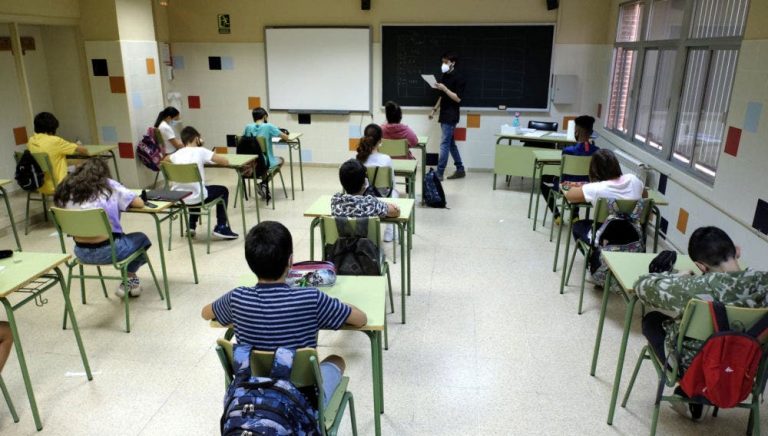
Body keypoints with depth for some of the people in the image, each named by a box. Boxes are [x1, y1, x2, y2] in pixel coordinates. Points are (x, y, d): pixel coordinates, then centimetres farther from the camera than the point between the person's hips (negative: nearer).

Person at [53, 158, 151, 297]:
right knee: (142, 239, 25)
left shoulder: (67, 190, 4)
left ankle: (127, 283, 35)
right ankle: (130, 278, 33)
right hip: (107, 250, -5)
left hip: (81, 253, 5)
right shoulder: (109, 185, -4)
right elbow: (139, 203, -6)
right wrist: (121, 202, 15)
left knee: (123, 237, 33)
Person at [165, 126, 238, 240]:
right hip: (194, 197, -6)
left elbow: (166, 159, 34)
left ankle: (191, 226, 35)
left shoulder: (177, 153, 10)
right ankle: (221, 227, 18)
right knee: (223, 190, 22)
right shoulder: (200, 151, -5)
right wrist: (208, 160, 11)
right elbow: (225, 162, -7)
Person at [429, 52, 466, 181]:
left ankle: (439, 173, -8)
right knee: (451, 143, 11)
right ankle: (460, 169, 20)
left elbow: (458, 98, -16)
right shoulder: (445, 76, 15)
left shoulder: (458, 78, -10)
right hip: (444, 115, 9)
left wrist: (444, 88, -20)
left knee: (445, 144, -9)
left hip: (451, 116, -9)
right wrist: (434, 109, 18)